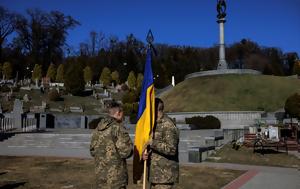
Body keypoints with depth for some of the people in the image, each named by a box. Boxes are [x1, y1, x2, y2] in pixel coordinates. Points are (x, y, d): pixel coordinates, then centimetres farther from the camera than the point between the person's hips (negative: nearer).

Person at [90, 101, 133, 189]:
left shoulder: (98, 128, 9)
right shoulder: (118, 127, -14)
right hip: (116, 174, -7)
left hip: (100, 172, 7)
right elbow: (126, 150, -18)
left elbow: (92, 150, 15)